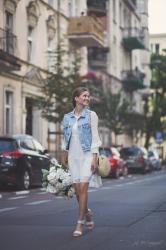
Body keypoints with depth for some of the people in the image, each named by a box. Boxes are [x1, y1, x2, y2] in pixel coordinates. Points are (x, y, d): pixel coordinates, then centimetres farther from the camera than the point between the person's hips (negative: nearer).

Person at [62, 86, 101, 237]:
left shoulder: (91, 115, -1)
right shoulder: (67, 117, 10)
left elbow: (95, 137, -5)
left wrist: (94, 158, -12)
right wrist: (64, 157, 15)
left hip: (87, 155, -4)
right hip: (73, 156, 4)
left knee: (83, 188, -11)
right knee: (77, 189, 4)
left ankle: (80, 223, -5)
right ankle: (87, 212, 31)